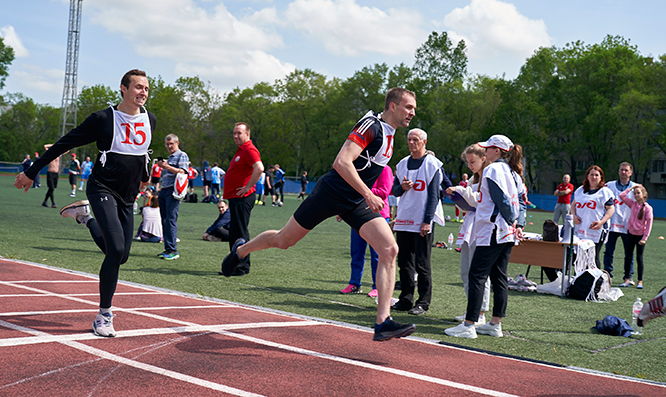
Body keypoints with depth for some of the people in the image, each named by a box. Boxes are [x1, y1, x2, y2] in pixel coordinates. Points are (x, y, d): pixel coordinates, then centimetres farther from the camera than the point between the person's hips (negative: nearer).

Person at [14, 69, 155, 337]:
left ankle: (86, 217, 31)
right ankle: (104, 316, -8)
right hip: (102, 189, -6)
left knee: (120, 255, 3)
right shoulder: (103, 119, -9)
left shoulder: (149, 120, 6)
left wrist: (144, 176, 42)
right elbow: (64, 144, -3)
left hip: (127, 197, 6)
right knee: (116, 249, -22)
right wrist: (31, 172, 0)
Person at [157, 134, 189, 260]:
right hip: (164, 190, 9)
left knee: (171, 220, -13)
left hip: (173, 191, -9)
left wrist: (166, 166, -15)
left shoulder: (182, 156, -1)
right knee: (164, 220, 5)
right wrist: (161, 167, 13)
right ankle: (167, 249, 9)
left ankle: (173, 250, -14)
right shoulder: (169, 157, 25)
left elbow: (182, 172, -13)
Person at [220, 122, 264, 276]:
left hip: (242, 198, -11)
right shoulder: (241, 150, 20)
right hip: (236, 198, 11)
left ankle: (241, 267, -6)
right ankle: (243, 265, 19)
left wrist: (248, 187, -24)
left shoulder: (250, 150, -13)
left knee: (239, 233, -9)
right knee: (235, 233, 14)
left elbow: (259, 168, -29)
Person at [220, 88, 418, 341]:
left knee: (389, 250, -13)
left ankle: (383, 323, -14)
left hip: (356, 203, 7)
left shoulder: (389, 135, 12)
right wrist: (367, 194, -31)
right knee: (282, 241, 7)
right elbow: (341, 162, -28)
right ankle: (241, 250, 39)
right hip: (330, 193, -7)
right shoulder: (371, 125, -17)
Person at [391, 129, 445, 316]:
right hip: (403, 220, 6)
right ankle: (406, 299, 15)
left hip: (422, 222, -6)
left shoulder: (432, 164, -4)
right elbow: (394, 190, 17)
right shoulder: (402, 164, 14)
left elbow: (434, 195, -8)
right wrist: (402, 187, -7)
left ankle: (423, 302, 2)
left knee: (422, 264, -4)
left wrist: (427, 221, -14)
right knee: (404, 262, 7)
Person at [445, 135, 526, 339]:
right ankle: (496, 324, 15)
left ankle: (469, 325, -10)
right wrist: (519, 224, 9)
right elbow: (520, 200, 17)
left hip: (492, 231, -10)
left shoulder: (492, 170, -10)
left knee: (477, 276, -8)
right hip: (508, 234, 10)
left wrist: (512, 221, -6)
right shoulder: (514, 173, 17)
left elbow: (502, 200, -17)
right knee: (499, 276, 12)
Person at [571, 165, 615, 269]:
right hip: (580, 229, 5)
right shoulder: (580, 190, 16)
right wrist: (574, 216, 3)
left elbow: (611, 209, -2)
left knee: (593, 258, -4)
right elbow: (573, 204, 24)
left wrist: (602, 222, -16)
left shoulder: (605, 191, 2)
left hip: (596, 231, -5)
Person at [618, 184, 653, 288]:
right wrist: (631, 188, 2)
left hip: (640, 235, -4)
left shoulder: (648, 208, -11)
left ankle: (640, 281, 10)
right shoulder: (633, 204, 2)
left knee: (639, 258, 1)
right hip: (630, 233, 4)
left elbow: (649, 224, -11)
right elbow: (622, 195, 3)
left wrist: (644, 238, -15)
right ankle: (627, 279, 11)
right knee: (628, 257, 5)